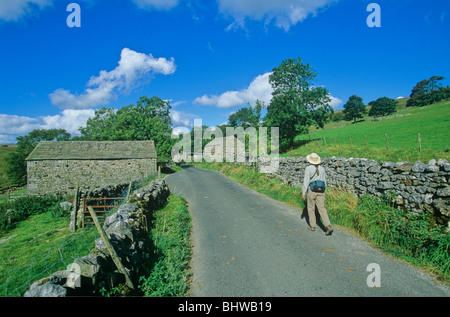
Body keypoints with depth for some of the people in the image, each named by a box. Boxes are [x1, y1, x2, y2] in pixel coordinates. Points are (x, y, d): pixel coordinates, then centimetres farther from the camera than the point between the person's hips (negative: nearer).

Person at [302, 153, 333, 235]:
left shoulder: (308, 169, -8)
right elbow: (324, 181, 13)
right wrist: (323, 191, 23)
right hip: (321, 190, 4)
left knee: (311, 208, 12)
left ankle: (312, 226, 20)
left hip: (312, 190, -4)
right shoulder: (322, 169, 8)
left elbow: (306, 181, -12)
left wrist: (303, 192, -7)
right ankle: (328, 226, -9)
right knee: (322, 209, 4)